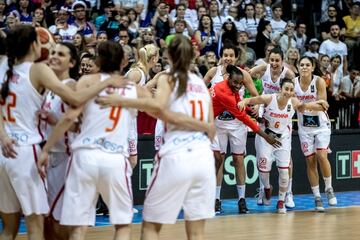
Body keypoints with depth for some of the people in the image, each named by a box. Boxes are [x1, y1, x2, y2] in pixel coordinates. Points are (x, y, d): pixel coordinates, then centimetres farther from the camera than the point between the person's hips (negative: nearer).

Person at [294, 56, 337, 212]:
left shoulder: (318, 81, -13)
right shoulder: (293, 82, -7)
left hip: (321, 124, -2)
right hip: (304, 127, 3)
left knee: (321, 156, -18)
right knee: (310, 161, 2)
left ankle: (329, 189, 4)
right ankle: (317, 198, 9)